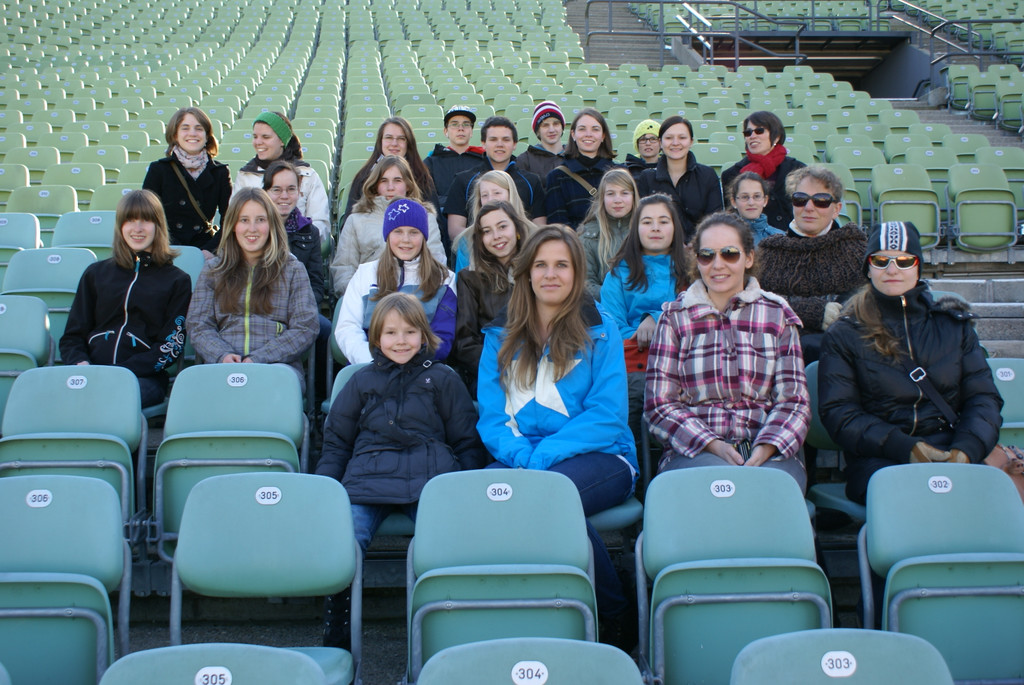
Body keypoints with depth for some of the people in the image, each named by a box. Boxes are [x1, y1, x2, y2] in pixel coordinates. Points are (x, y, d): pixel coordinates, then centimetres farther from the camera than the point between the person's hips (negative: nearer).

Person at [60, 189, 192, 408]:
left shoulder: (177, 281, 13)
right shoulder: (96, 273, 22)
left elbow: (171, 347, 3)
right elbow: (72, 336, 19)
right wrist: (80, 363, -6)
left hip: (144, 378, -2)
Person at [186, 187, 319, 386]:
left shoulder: (292, 270, 12)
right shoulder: (213, 270, 19)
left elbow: (306, 329, 3)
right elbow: (197, 325, 11)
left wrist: (259, 359, -11)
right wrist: (222, 355, -11)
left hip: (278, 365, -1)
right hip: (222, 367, 1)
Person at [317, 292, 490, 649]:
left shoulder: (442, 379, 19)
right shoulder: (362, 381, 24)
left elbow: (468, 443, 19)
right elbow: (336, 442, 26)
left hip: (431, 482, -1)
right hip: (367, 481, 1)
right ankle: (336, 637, -13)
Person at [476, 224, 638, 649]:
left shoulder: (599, 331, 6)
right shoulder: (501, 337, 16)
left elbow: (606, 415, -4)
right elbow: (491, 416, 9)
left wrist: (542, 455, -15)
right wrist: (520, 454, -13)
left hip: (598, 456, -2)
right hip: (520, 462, 2)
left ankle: (615, 620, -18)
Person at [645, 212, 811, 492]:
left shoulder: (777, 315, 12)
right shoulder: (676, 318, 9)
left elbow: (794, 401, 6)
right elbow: (659, 404, 3)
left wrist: (764, 450, -14)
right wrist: (713, 445, -13)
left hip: (770, 452, 1)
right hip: (694, 453, -1)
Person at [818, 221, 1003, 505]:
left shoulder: (954, 325, 18)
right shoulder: (843, 335, 10)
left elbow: (983, 398, 12)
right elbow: (838, 412, 0)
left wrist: (965, 450, -10)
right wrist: (907, 449, -14)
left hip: (951, 453, 3)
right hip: (879, 461, -3)